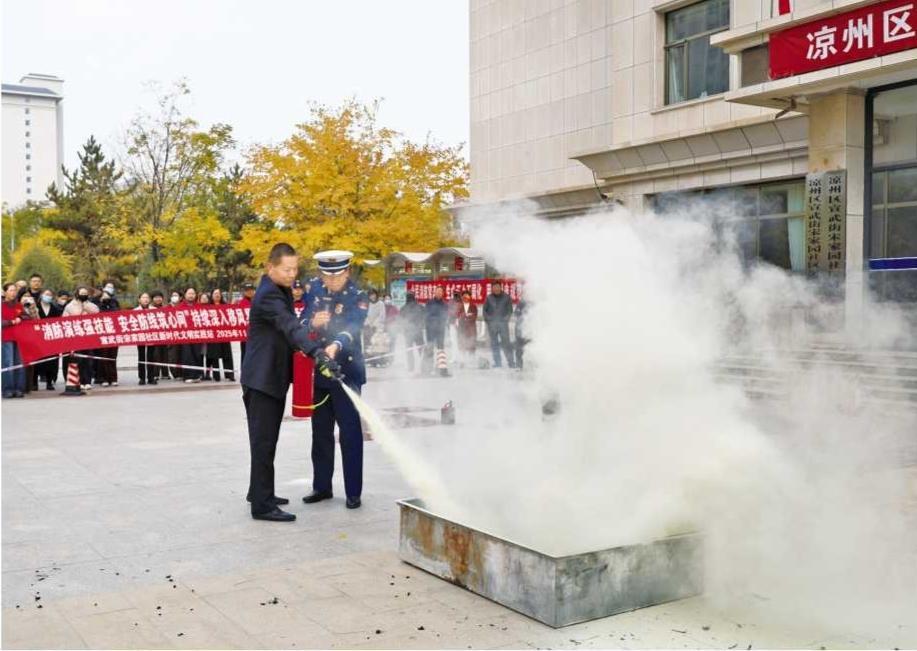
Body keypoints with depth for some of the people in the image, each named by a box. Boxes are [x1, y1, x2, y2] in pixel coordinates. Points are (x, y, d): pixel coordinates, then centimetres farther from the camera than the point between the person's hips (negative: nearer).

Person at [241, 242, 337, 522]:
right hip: (261, 378, -10)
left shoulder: (282, 291, 13)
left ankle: (260, 492, 32)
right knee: (263, 441, -6)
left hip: (274, 377, 10)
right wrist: (317, 353, -47)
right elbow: (291, 327, -35)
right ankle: (262, 505, -1)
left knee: (267, 439, 19)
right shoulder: (268, 295, -19)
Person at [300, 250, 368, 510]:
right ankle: (321, 486, 25)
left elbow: (352, 328, -26)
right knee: (321, 432, 13)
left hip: (346, 372, -5)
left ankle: (353, 492, 7)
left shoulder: (358, 297, -10)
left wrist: (336, 346, -46)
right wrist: (313, 322, -18)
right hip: (318, 371, 5)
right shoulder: (314, 288, 5)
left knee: (350, 432, -2)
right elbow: (300, 322, 6)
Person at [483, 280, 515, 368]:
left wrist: (506, 318, -5)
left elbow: (510, 310, 7)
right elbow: (484, 310, 12)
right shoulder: (489, 298, 8)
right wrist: (487, 319, -1)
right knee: (494, 344, 3)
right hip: (492, 324, 2)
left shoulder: (506, 297, 4)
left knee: (506, 343, -7)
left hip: (503, 323, -2)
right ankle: (497, 363, 8)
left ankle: (510, 362, -4)